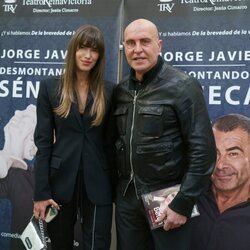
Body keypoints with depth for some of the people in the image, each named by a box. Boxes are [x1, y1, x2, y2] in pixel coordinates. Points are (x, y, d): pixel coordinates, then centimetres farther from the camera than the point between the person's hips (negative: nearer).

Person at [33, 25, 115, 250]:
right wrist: (41, 192, -7)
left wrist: (117, 185, 1)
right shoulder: (50, 87, 0)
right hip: (61, 179, 1)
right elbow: (43, 140, -3)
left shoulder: (110, 90, 1)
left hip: (98, 183, 0)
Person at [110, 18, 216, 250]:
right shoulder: (121, 90, 5)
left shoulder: (182, 87, -12)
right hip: (126, 194, 5)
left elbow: (203, 150, -15)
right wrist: (115, 185, 9)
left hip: (166, 196, -5)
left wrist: (183, 203, -16)